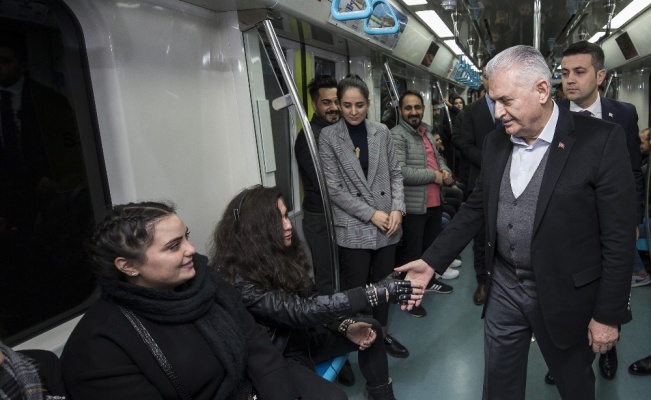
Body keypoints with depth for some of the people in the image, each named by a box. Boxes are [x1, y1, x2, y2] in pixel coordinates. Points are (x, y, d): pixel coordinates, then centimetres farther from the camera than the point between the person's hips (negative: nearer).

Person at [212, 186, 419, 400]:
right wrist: (375, 293, -38)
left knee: (371, 328, 5)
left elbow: (309, 300, 3)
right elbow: (300, 311, -36)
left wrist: (345, 325, -13)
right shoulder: (241, 280, -30)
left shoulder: (280, 253, -5)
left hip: (301, 335, 8)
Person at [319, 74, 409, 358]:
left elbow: (395, 173, 10)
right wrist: (371, 214, -12)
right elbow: (334, 188, -9)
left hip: (387, 225, 4)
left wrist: (397, 208, -5)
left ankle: (381, 334, 35)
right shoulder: (328, 136, -5)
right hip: (353, 228, -3)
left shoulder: (382, 132, 6)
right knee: (355, 290, 5)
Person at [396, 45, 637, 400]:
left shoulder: (601, 141, -15)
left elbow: (619, 238, -13)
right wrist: (432, 261, 0)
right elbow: (476, 208, 6)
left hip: (563, 297, -4)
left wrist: (608, 315, -10)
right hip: (503, 290, 4)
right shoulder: (495, 142, 1)